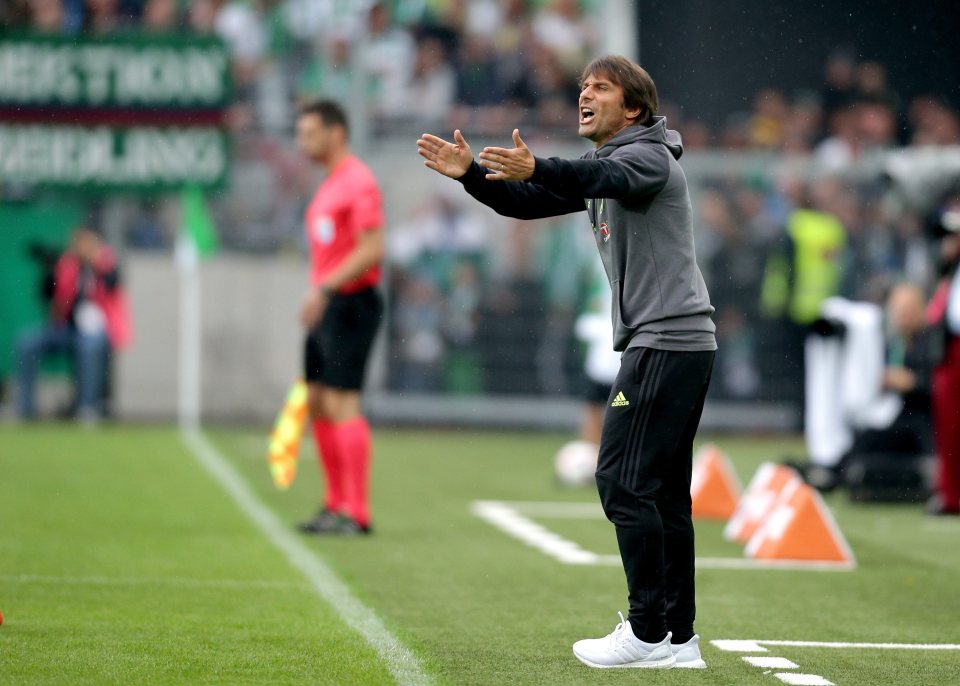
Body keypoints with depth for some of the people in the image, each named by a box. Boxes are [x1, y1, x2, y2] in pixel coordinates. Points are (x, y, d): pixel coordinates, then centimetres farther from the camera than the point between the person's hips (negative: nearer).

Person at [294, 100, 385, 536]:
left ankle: (356, 513, -11)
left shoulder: (358, 182, -12)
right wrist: (318, 294, 18)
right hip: (327, 308, 10)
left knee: (342, 404, -12)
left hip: (350, 304, -10)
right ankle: (337, 504, 16)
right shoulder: (329, 185, 17)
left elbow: (371, 250, -20)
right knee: (316, 402, 10)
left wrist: (324, 290, -23)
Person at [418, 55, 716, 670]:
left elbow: (607, 177, -32)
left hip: (667, 341, -10)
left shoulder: (649, 157, -10)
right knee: (662, 491, 9)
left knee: (624, 480, -12)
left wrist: (536, 169, -49)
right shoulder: (602, 166, 20)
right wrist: (473, 174, 0)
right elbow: (526, 201, 18)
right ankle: (678, 635, 11)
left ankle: (649, 632, -11)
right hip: (673, 344, 10)